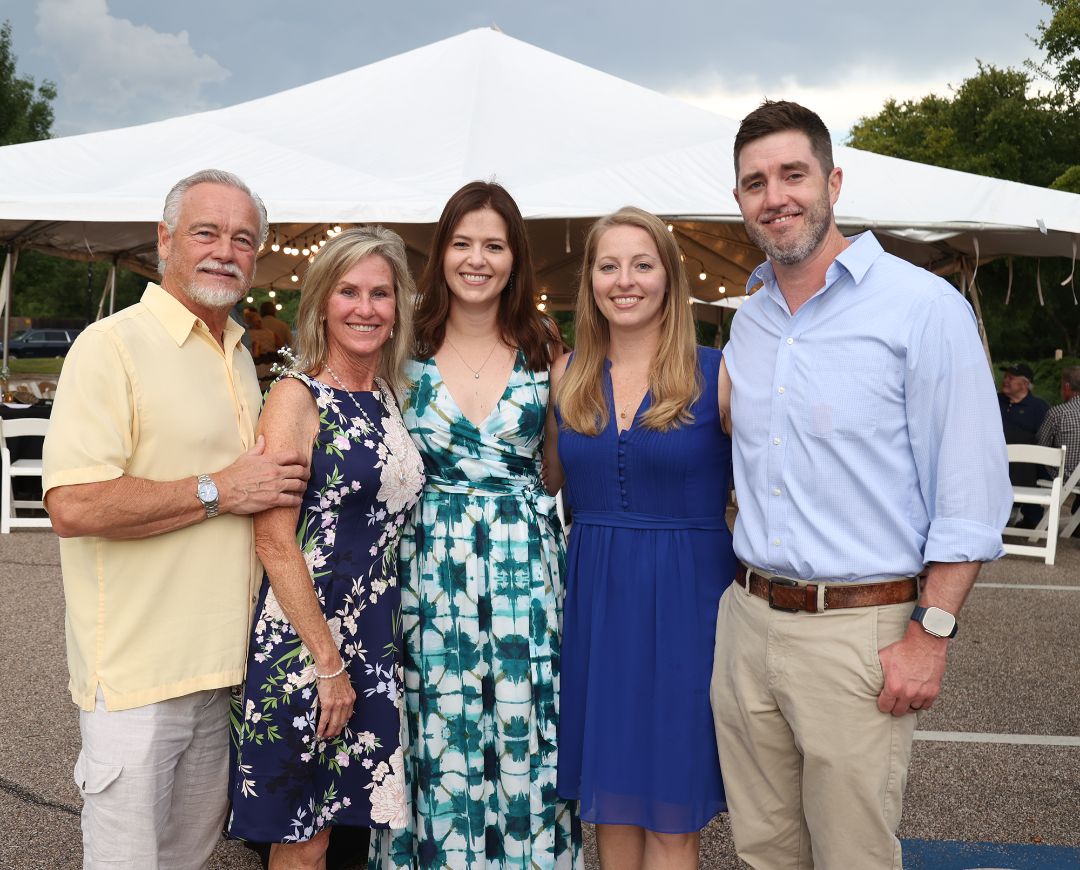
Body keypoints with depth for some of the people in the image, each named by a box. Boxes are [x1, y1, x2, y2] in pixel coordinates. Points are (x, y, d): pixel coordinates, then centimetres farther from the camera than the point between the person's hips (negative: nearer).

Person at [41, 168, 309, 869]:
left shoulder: (239, 355, 15)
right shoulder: (113, 345, -12)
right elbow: (74, 505, -23)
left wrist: (277, 482, 9)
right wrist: (217, 492, -19)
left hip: (221, 662, 8)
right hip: (137, 672, -8)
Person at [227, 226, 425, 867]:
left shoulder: (389, 398, 9)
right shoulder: (298, 396, -10)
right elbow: (275, 540, -16)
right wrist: (328, 663, -16)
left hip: (377, 646, 6)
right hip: (302, 644, -6)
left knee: (351, 813, 15)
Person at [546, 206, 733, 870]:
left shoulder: (717, 374, -5)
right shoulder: (567, 375, 6)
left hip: (684, 595, -3)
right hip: (593, 594, 4)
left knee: (670, 814, 5)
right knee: (610, 795, 13)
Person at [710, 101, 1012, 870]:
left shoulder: (924, 307, -9)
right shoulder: (748, 321, 11)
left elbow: (972, 494, -11)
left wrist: (930, 635, -15)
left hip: (859, 632, -6)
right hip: (746, 619, 6)